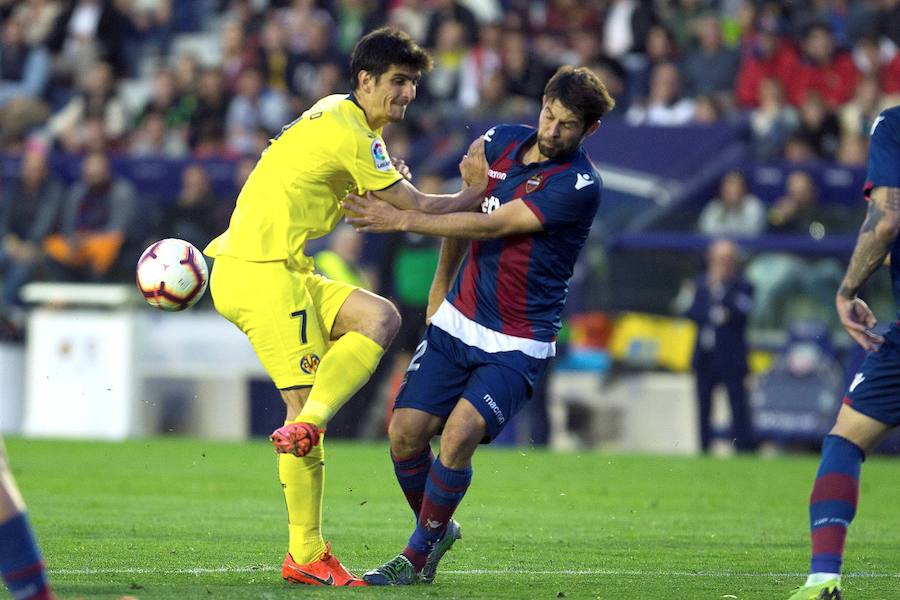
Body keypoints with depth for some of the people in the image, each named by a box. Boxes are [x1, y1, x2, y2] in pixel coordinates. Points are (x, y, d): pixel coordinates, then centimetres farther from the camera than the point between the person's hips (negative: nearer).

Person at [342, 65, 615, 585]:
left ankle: (418, 556, -4)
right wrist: (441, 284, 24)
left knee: (459, 436, -23)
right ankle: (438, 530, 22)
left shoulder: (579, 185, -17)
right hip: (457, 323, 6)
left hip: (516, 345, -6)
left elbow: (490, 226, -22)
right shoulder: (499, 142, 3)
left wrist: (404, 220, -23)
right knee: (405, 434, -5)